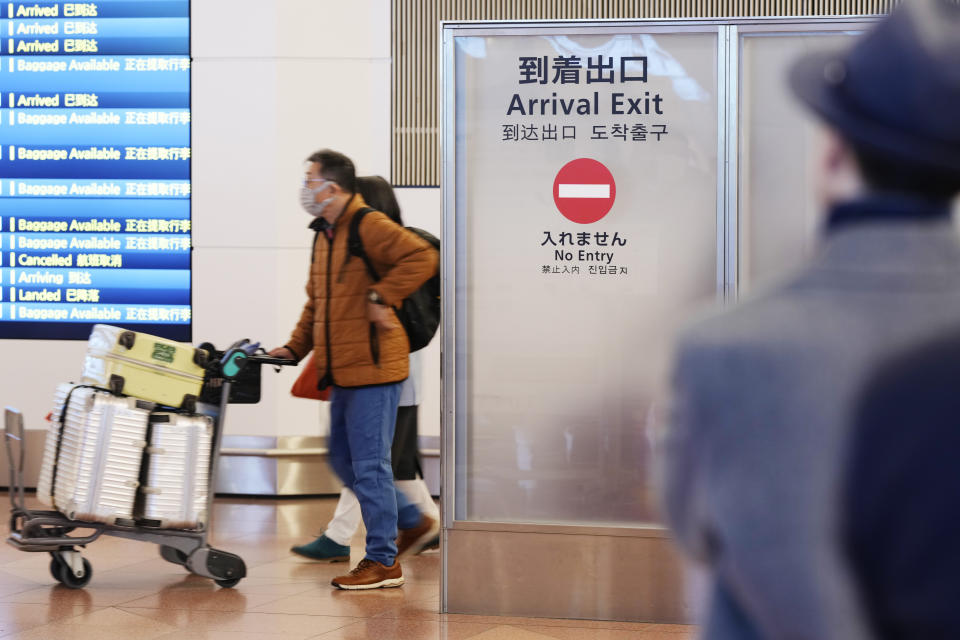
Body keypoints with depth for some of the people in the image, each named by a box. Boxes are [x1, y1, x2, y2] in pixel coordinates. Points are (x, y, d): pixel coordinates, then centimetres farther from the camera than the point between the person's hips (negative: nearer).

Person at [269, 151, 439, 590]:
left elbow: (422, 258, -25)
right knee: (344, 460, 15)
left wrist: (380, 297, -21)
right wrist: (295, 347, 15)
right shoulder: (323, 235, 17)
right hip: (344, 372, 10)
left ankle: (383, 561, 3)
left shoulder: (369, 226, -13)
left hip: (374, 365, -10)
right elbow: (316, 301, 25)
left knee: (369, 463, -6)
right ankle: (414, 523, 28)